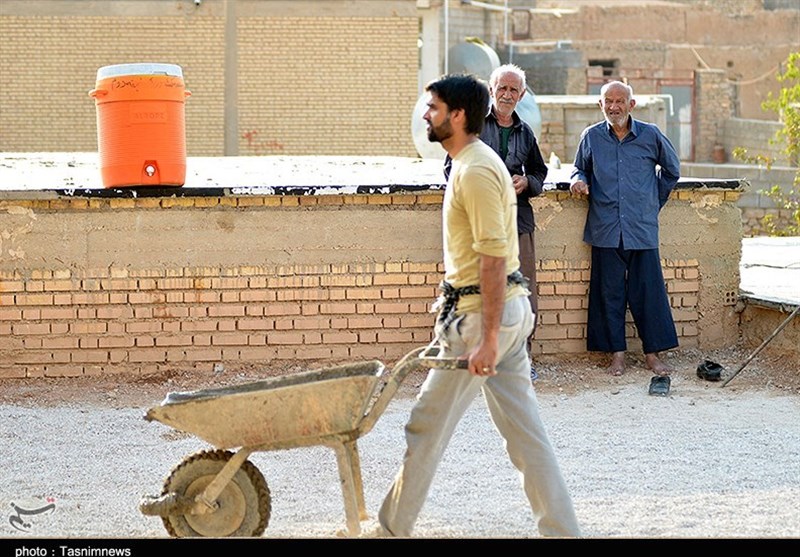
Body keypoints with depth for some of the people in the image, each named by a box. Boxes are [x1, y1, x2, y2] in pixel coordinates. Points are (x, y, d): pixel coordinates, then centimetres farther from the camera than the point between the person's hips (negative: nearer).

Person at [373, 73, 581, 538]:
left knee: (427, 426, 1)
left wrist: (486, 338, -25)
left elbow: (493, 258, -23)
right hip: (509, 307, 10)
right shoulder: (476, 162, 15)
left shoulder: (475, 171, -18)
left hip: (486, 311, -10)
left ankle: (394, 529, 12)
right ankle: (562, 529, 10)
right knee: (524, 427, 10)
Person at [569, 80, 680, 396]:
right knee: (610, 291, 2)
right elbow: (580, 169, 19)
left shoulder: (650, 135, 3)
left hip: (642, 228, -1)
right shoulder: (591, 137, 5)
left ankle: (652, 353, 8)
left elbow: (671, 170, 17)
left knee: (647, 290, -1)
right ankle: (617, 353, 10)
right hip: (605, 228, 1)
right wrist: (578, 181, -4)